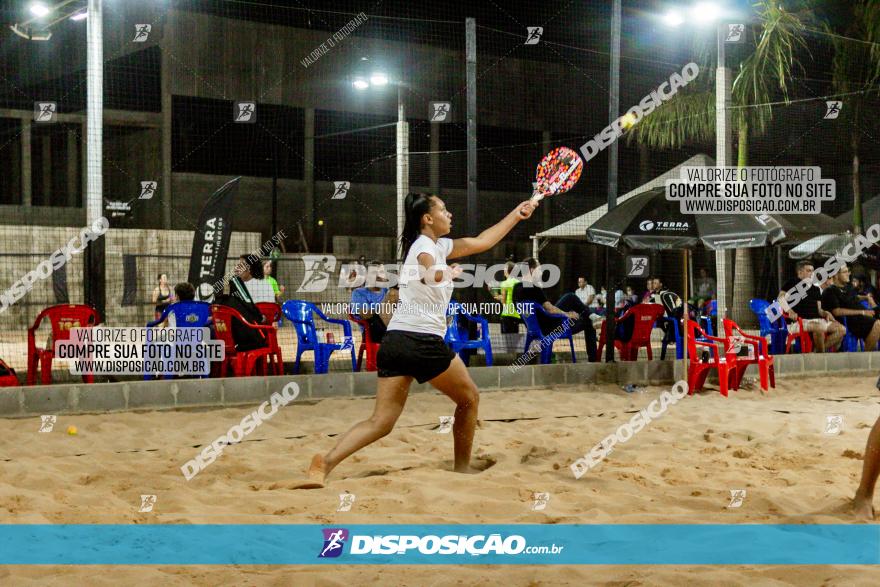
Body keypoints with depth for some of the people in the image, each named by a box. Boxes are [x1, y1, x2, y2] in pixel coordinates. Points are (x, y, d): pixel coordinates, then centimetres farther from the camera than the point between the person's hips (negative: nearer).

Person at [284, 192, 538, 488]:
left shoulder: (436, 245, 22)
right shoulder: (425, 245, -4)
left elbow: (482, 241, 31)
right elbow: (434, 274, -23)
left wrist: (516, 214, 34)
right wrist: (450, 271, -2)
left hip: (394, 341, 8)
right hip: (423, 340, -8)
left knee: (381, 421, -2)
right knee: (469, 398, 15)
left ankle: (324, 465, -20)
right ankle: (462, 467, 26)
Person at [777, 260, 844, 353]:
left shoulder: (816, 289, 24)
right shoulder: (792, 284, 4)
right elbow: (781, 298, -12)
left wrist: (825, 313, 0)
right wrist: (789, 311, -29)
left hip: (816, 320, 8)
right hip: (797, 322, -8)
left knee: (841, 329, -10)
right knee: (819, 327, -37)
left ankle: (819, 349, -19)